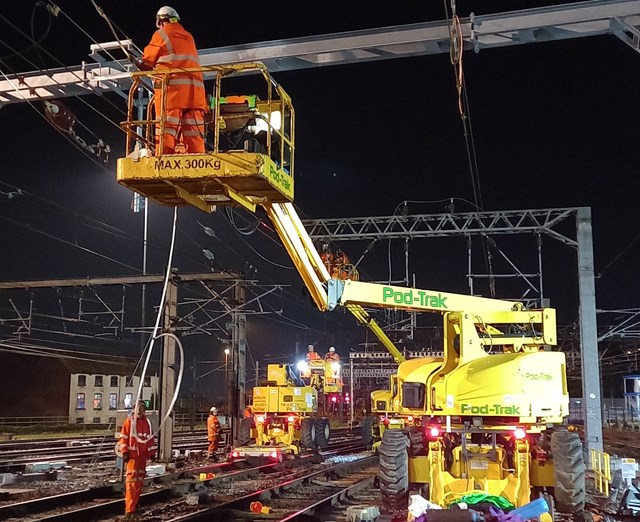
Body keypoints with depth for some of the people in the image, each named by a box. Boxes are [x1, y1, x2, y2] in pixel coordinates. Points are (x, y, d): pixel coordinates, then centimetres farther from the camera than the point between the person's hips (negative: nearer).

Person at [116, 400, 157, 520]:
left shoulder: (147, 422, 10)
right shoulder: (129, 421, -5)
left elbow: (150, 438, 15)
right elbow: (123, 437, -7)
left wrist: (152, 452, 12)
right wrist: (124, 452, -13)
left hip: (143, 454, 6)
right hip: (132, 454, -6)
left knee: (140, 480, 13)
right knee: (132, 481, -11)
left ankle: (134, 502, 27)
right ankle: (129, 510, -13)